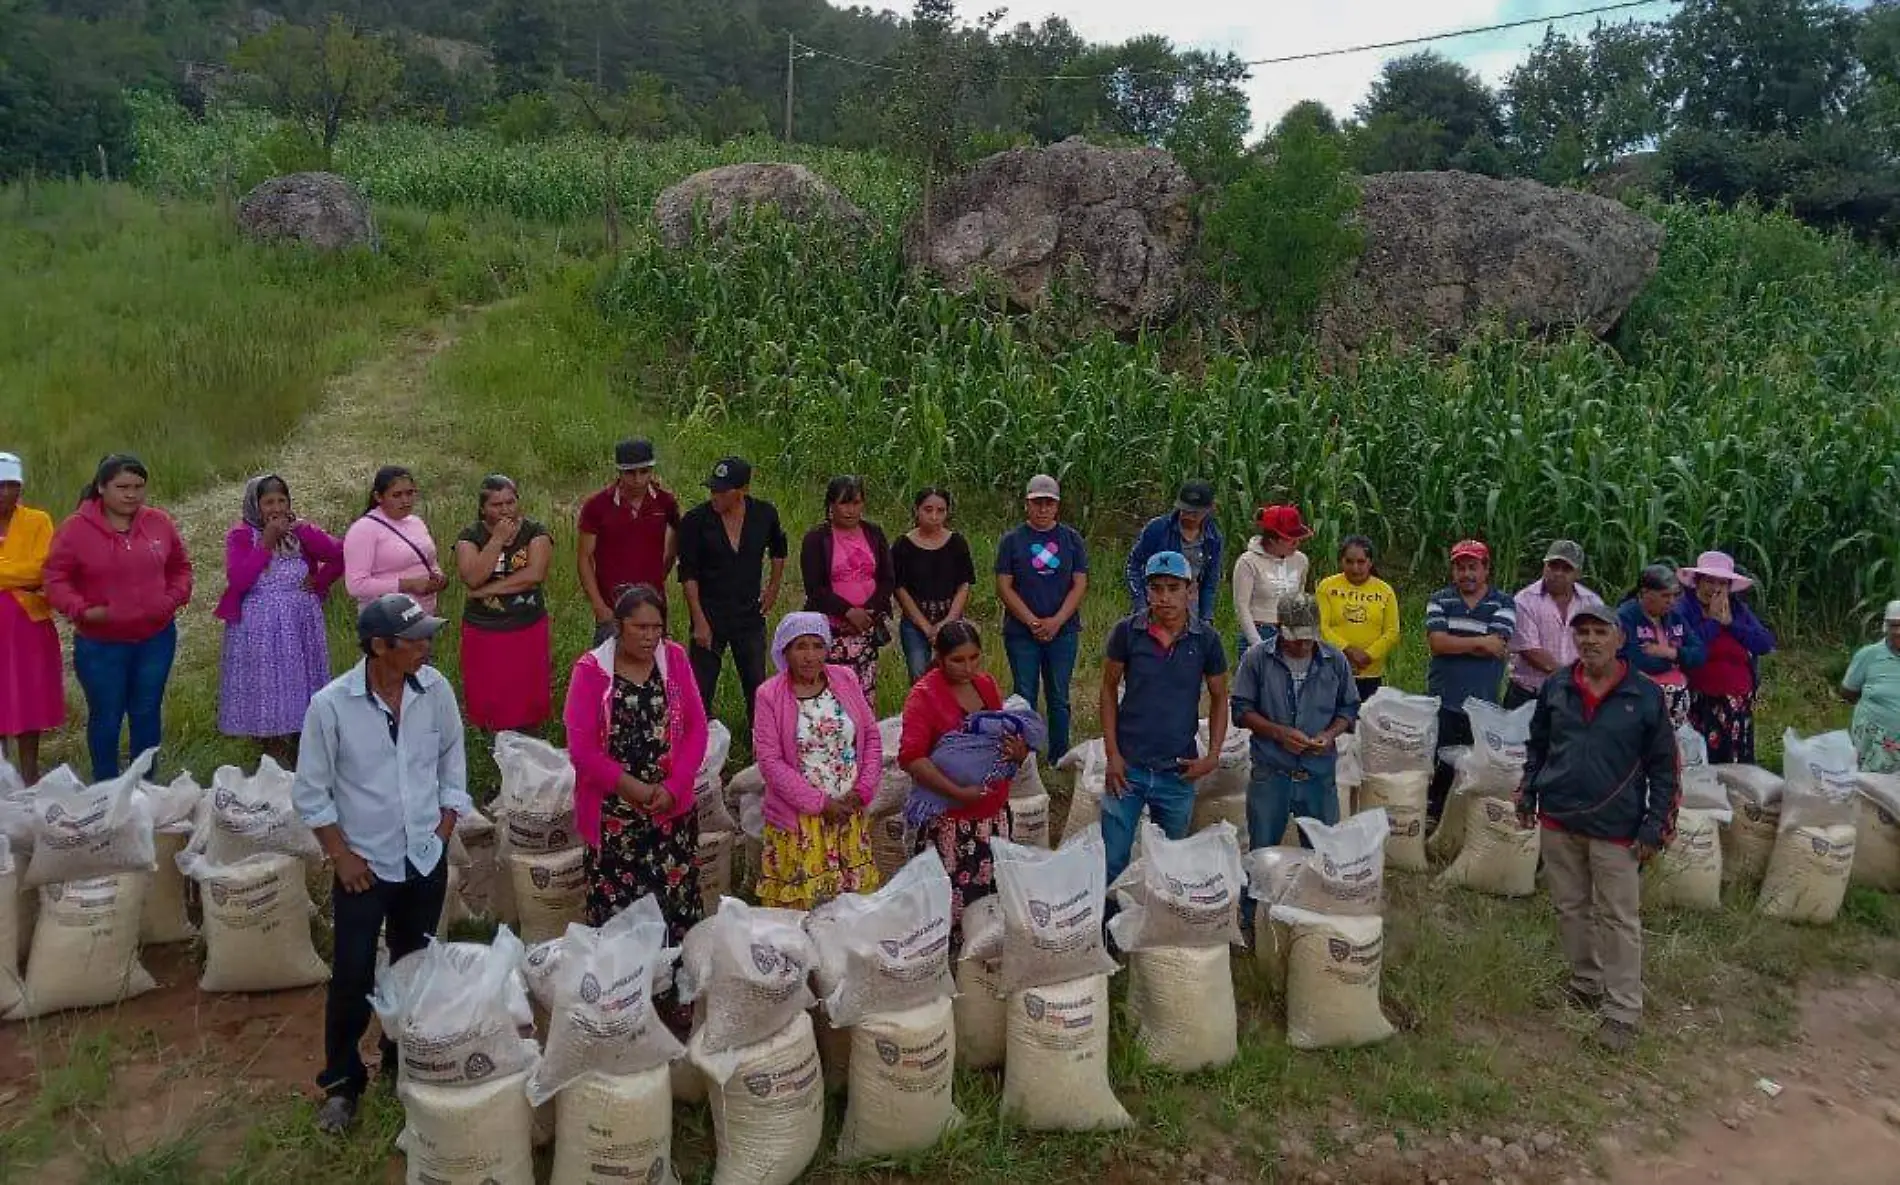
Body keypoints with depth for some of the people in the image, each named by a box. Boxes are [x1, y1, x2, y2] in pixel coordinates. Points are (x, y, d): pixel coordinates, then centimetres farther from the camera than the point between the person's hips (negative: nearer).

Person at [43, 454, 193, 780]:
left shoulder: (159, 522, 0)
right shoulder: (76, 528, -9)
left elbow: (180, 566, 13)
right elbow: (55, 578, -5)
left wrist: (175, 598, -4)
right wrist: (81, 610, -19)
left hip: (156, 638, 3)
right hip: (100, 643, -3)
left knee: (147, 713, 13)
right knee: (106, 717, 7)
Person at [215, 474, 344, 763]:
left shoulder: (301, 530, 5)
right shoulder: (240, 535, -3)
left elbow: (341, 554, 3)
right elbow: (237, 580, -17)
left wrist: (319, 583, -8)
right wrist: (266, 542, -16)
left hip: (300, 624, 3)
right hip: (259, 627, -3)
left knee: (299, 686, 7)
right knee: (265, 692, 0)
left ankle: (301, 768, 15)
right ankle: (273, 765, 10)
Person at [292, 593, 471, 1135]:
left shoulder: (435, 689, -10)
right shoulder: (332, 705, -18)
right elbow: (310, 792, -8)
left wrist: (445, 830, 2)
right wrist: (341, 856, -10)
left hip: (426, 860, 3)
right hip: (365, 865, -3)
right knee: (353, 978, 5)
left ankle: (405, 1064, 36)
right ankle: (341, 1081, 24)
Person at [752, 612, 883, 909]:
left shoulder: (846, 680, 3)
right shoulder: (770, 695, -8)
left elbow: (871, 736, 7)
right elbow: (769, 760, -12)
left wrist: (863, 790, -4)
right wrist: (819, 803, -13)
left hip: (849, 813, 3)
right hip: (798, 820, -3)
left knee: (854, 898, 9)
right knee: (800, 900, 0)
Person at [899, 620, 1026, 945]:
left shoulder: (987, 685, 10)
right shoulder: (924, 695, -9)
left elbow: (1004, 737, 22)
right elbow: (911, 758, -18)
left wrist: (1019, 752, -2)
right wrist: (957, 792, -23)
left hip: (994, 812, 6)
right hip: (949, 819, -6)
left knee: (994, 897, 7)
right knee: (953, 904, -6)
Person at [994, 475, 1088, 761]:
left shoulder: (1072, 539, 5)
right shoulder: (1012, 539, 1)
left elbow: (1080, 585, 1)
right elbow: (1004, 587, -3)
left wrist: (1056, 622, -11)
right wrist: (1032, 621, -11)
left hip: (1063, 631, 1)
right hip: (1021, 632, -1)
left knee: (1059, 698, 7)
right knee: (1024, 697, 3)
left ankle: (1060, 757, 17)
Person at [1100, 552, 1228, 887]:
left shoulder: (1206, 638, -4)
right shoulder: (1127, 631, -7)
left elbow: (1219, 698, 6)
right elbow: (1109, 689, 1)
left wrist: (1213, 756, -3)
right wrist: (1112, 754, -5)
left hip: (1179, 771, 1)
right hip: (1128, 767, -1)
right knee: (1112, 861, 3)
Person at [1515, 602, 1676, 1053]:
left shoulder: (1646, 696, -8)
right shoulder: (1555, 688, 1)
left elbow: (1663, 766, -3)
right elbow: (1537, 746, 13)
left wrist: (1654, 826, -6)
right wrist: (1528, 796, 8)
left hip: (1615, 829, -4)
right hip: (1558, 820, 4)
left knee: (1619, 920, 2)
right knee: (1571, 909, 16)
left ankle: (1622, 1011, 9)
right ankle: (1586, 982, 33)